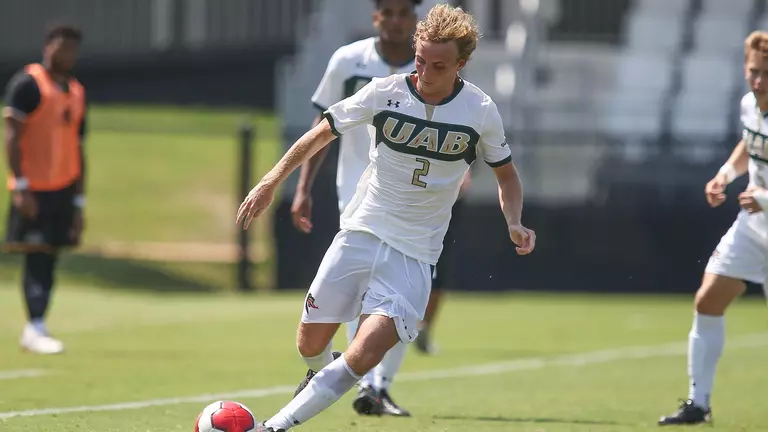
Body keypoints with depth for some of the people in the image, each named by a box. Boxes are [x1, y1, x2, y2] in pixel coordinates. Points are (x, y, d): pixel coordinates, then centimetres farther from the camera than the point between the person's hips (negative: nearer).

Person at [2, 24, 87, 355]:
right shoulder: (28, 84, -5)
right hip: (33, 189, -7)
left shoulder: (76, 92, 16)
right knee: (36, 257, -9)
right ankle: (35, 328, -8)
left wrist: (79, 201, 15)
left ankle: (35, 330, 9)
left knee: (49, 257, 5)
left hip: (64, 188, 7)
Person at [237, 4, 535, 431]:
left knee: (363, 356, -20)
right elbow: (323, 132, 6)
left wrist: (514, 223, -8)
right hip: (360, 233, 2)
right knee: (311, 345, 6)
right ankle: (325, 376, 43)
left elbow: (507, 174, 10)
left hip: (415, 252, -2)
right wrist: (271, 181, -1)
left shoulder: (481, 112, -6)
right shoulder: (385, 92, -6)